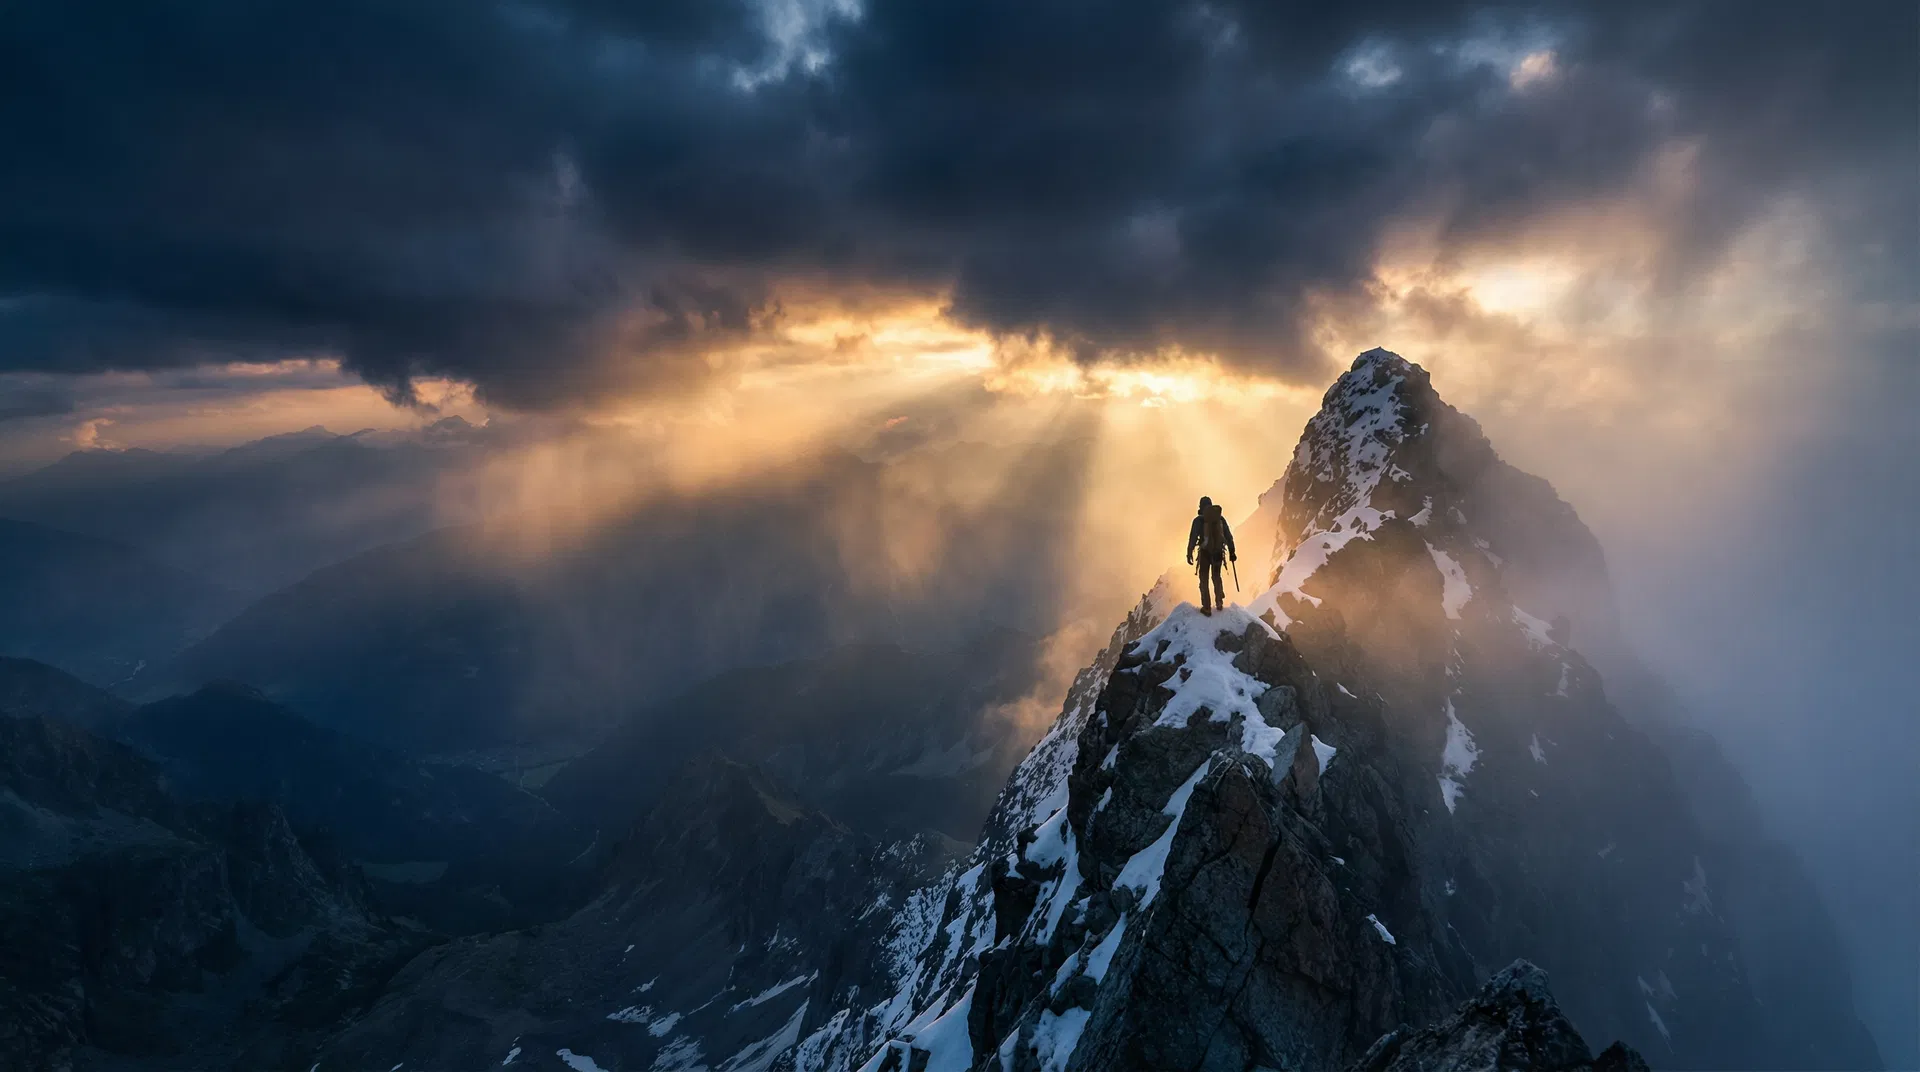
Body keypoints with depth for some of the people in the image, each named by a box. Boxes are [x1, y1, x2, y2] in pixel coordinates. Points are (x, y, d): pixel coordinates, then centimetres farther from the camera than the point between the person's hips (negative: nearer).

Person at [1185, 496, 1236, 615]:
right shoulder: (1220, 518, 3)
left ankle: (1207, 607, 7)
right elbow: (1229, 536, 3)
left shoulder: (1198, 520, -8)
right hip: (1218, 552, 3)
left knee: (1204, 579, 10)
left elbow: (1192, 537, -13)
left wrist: (1189, 554, -11)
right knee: (1216, 576, 25)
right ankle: (1219, 601, 16)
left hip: (1205, 553, -3)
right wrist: (1232, 551, 9)